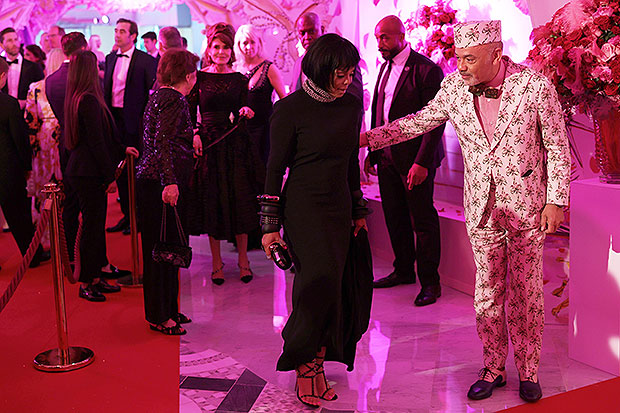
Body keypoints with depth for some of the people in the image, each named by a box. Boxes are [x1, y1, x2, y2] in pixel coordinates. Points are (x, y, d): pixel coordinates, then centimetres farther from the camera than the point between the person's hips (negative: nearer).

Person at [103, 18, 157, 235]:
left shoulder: (146, 61, -7)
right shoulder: (110, 59, 12)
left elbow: (153, 94, -7)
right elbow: (106, 89, 16)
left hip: (134, 121, -6)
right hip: (114, 119, 6)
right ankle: (126, 215, 21)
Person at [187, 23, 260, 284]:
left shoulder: (239, 79, 6)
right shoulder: (199, 77, 4)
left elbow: (244, 112, 5)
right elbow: (190, 112, 5)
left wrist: (244, 113, -17)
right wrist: (194, 133, -10)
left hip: (235, 145, 1)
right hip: (207, 144, 0)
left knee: (239, 202, 1)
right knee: (211, 202, 2)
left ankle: (243, 259, 13)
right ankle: (216, 262, 13)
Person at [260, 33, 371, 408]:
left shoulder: (351, 105, 8)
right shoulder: (290, 109, -8)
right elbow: (275, 167, -6)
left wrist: (359, 210, 19)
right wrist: (270, 225, -7)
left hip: (339, 208, 6)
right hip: (303, 206, -5)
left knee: (330, 287, 3)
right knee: (321, 277, -17)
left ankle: (316, 366, 14)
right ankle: (306, 367, -1)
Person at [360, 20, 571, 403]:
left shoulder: (535, 85, -13)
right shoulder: (453, 87, -5)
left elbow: (558, 146, -6)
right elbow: (420, 121, 9)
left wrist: (556, 201, -7)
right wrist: (366, 137, 2)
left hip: (528, 207, -2)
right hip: (482, 209, 3)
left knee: (526, 294, 8)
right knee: (487, 293, 10)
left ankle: (528, 371, 26)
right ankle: (493, 368, 27)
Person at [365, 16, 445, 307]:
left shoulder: (426, 70, -13)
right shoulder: (385, 67, 11)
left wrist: (422, 162, -20)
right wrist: (372, 152, 13)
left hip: (415, 158, -7)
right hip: (387, 156, 8)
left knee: (423, 220, 2)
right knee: (394, 217, 15)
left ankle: (429, 281, 14)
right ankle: (403, 270, 31)